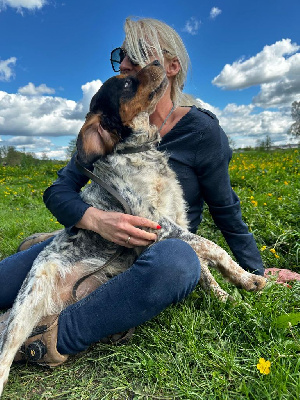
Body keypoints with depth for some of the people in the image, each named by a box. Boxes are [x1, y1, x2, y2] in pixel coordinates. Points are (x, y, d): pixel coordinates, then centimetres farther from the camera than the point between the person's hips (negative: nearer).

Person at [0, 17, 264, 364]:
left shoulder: (201, 131, -9)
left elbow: (225, 209, 0)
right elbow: (58, 190, -3)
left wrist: (256, 272, 9)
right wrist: (94, 219, -26)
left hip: (159, 254, -1)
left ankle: (54, 335, -25)